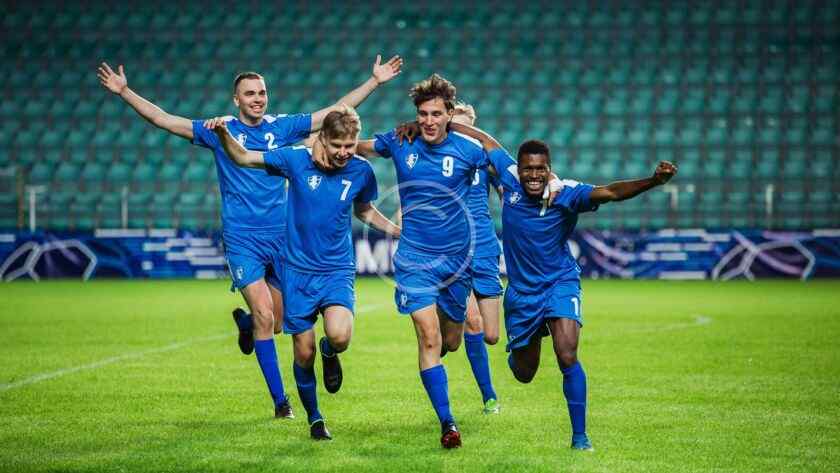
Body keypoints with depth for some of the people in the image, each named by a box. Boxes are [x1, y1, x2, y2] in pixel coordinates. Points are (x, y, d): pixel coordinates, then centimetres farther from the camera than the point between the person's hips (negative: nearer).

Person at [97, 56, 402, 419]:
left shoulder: (282, 127, 5)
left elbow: (336, 112, 8)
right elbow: (163, 119, -3)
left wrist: (375, 81, 5)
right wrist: (124, 92, -11)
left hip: (281, 237, 3)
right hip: (242, 240, -3)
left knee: (277, 323, 8)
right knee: (265, 316, -14)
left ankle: (245, 322, 45)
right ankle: (280, 399, -6)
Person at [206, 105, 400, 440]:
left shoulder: (361, 171, -4)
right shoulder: (296, 160, -9)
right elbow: (242, 158, -2)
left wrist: (400, 231, 5)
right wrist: (223, 134, -20)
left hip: (337, 271, 0)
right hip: (298, 271, 0)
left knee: (339, 335, -26)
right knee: (304, 352, 2)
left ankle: (329, 353, 12)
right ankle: (314, 418, 24)